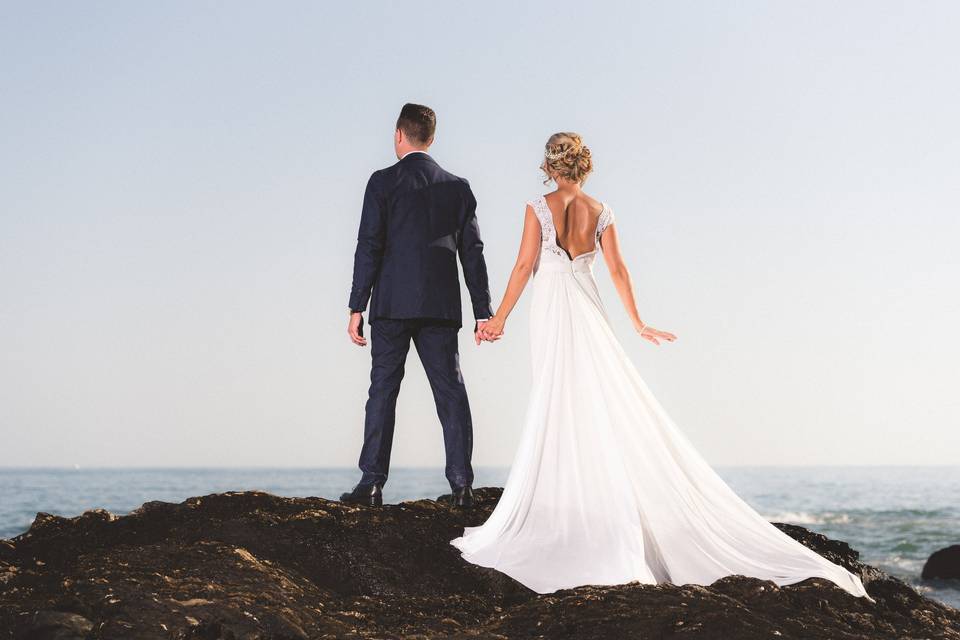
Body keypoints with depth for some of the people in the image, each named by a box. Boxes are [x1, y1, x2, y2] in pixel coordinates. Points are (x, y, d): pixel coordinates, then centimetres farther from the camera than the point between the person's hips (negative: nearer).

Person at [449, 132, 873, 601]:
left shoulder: (538, 209, -4)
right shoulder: (600, 211, 4)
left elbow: (524, 267, -6)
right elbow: (618, 270, 2)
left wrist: (500, 317, 1)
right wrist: (637, 323, 8)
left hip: (550, 313, -3)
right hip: (587, 309, 3)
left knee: (560, 407, 0)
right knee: (608, 404, 5)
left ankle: (572, 514, 0)